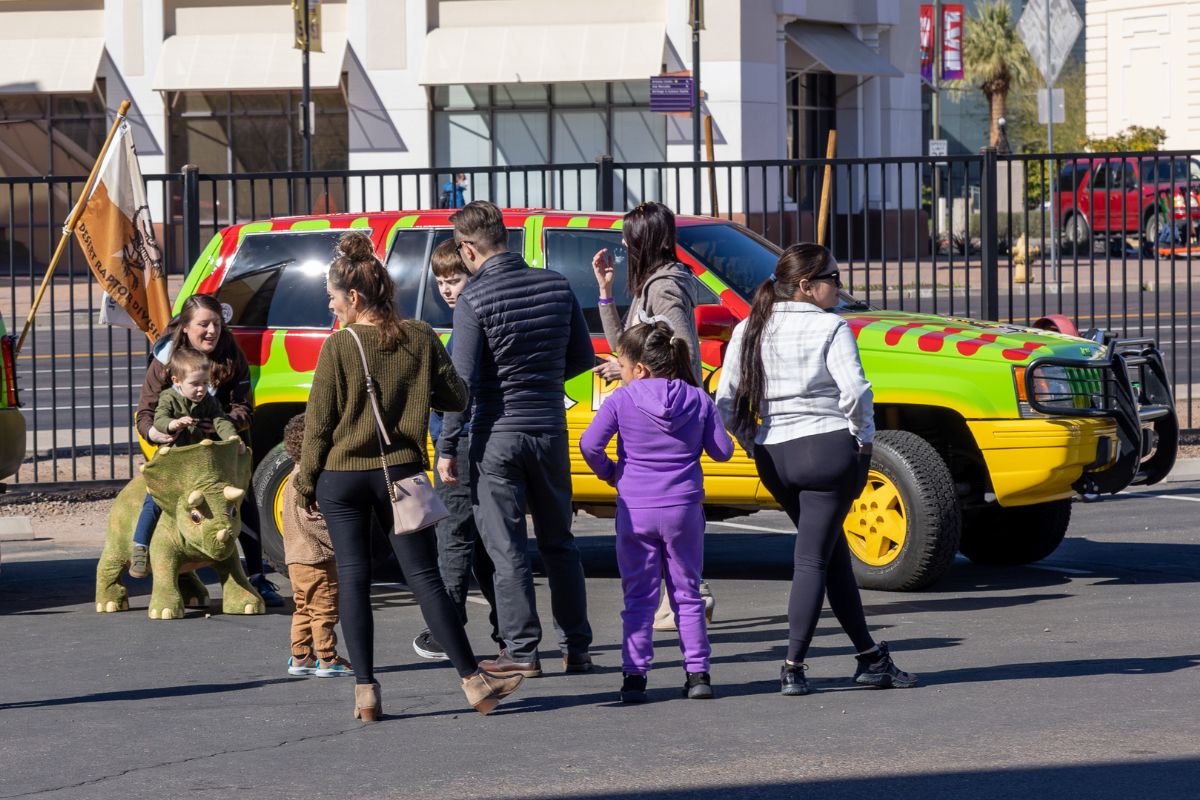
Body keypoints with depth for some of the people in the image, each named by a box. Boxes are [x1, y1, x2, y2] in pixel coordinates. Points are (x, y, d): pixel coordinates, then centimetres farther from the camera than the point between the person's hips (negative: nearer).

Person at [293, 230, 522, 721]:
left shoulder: (338, 346, -9)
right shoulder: (420, 338, -1)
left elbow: (318, 423, -5)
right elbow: (455, 399, 5)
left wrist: (305, 487, 4)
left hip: (342, 477, -2)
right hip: (400, 473, 2)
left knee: (353, 579, 5)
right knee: (424, 577, 6)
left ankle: (365, 691, 1)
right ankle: (473, 681, 2)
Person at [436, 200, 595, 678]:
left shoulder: (474, 300, -12)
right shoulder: (556, 286, 3)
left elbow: (463, 380, -15)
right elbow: (583, 359, 11)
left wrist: (447, 448, -10)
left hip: (497, 435, -5)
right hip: (550, 429, 5)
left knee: (507, 549, 1)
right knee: (559, 543, 14)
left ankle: (521, 652, 2)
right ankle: (576, 648, 16)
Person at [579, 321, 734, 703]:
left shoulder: (622, 400, -6)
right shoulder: (698, 400, 0)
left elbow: (589, 444, -12)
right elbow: (722, 451, 5)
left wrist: (608, 472, 6)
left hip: (635, 511, -2)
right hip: (684, 508, 2)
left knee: (638, 596, 5)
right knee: (687, 593, 11)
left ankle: (634, 675, 0)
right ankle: (697, 672, 8)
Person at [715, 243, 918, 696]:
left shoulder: (750, 330, 8)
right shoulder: (830, 328, -9)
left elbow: (726, 403, 7)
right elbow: (854, 391, -20)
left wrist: (754, 446, 15)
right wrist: (863, 437, -5)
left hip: (773, 457, 6)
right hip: (828, 447, -6)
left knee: (834, 555, 16)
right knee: (812, 561, -1)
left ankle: (871, 658, 21)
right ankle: (793, 668, -5)